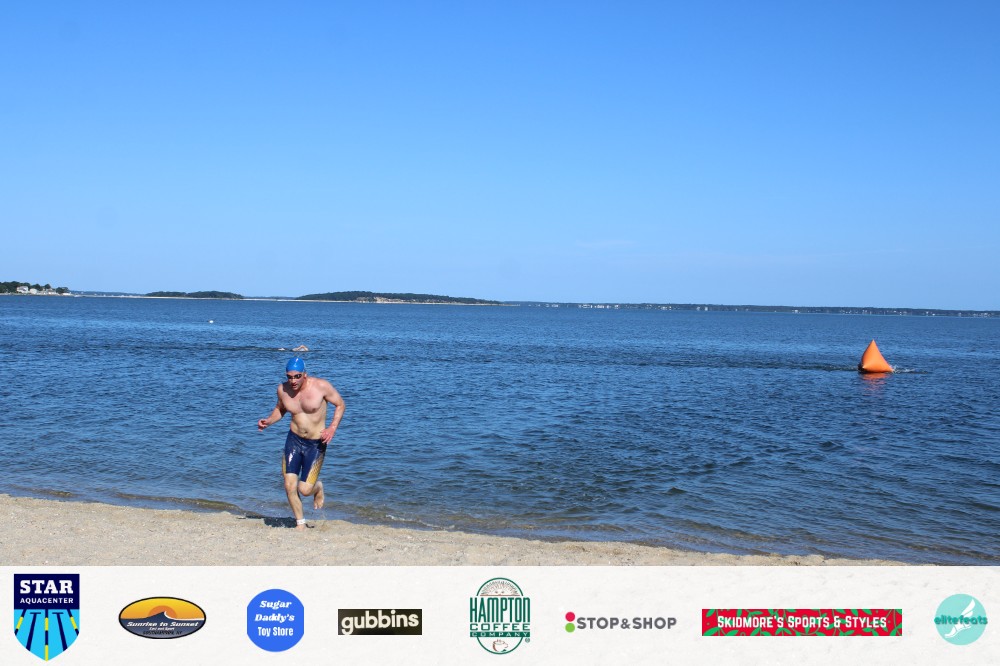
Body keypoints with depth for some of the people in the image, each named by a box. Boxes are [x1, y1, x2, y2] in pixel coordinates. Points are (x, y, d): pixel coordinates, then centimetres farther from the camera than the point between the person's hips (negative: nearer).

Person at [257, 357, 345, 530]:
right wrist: (268, 421, -5)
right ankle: (300, 523, 20)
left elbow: (340, 405, -4)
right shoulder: (282, 389, -5)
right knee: (289, 486, -3)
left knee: (304, 490, -6)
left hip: (316, 444, -3)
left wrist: (332, 428, -18)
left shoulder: (321, 386, -17)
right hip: (294, 440, 3)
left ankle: (318, 487, 32)